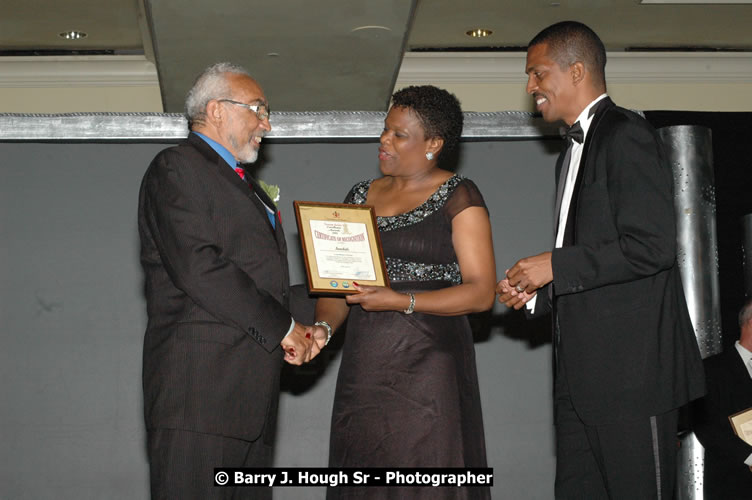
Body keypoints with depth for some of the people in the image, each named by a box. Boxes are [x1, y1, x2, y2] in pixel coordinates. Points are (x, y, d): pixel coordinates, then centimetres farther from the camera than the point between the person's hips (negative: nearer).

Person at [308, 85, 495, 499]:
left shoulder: (458, 196, 0)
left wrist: (402, 302, -17)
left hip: (428, 367, -5)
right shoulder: (361, 197, 16)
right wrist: (324, 326, -6)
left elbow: (481, 292, -8)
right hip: (365, 367, 5)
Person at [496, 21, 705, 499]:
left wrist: (555, 266, -14)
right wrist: (535, 292, 11)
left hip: (631, 369, -9)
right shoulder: (573, 154, 23)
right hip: (581, 372, 10)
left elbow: (652, 246, -18)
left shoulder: (627, 136, -8)